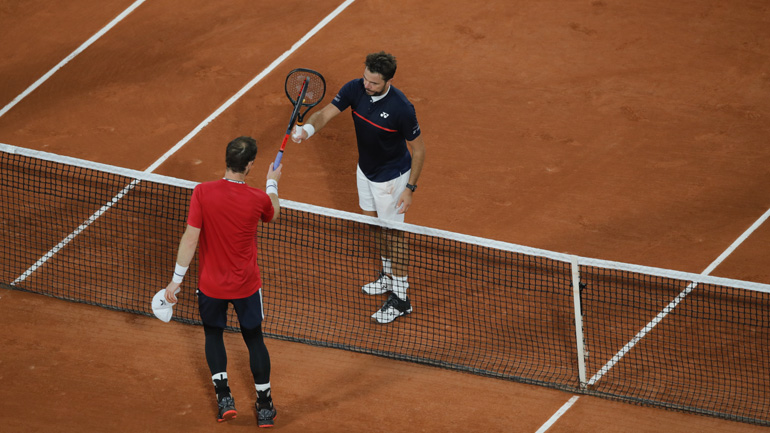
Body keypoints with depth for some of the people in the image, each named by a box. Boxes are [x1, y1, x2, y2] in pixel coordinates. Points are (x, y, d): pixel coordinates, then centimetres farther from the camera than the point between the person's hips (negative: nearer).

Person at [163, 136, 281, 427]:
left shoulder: (202, 193, -19)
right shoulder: (258, 199, -15)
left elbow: (190, 238, -17)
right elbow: (273, 214, 11)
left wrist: (177, 278, -10)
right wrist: (272, 184, 29)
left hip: (210, 284, 0)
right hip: (247, 285, 0)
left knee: (213, 334, 24)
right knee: (254, 340, 17)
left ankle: (224, 396, 17)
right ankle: (265, 407, 24)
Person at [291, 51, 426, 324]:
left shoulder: (401, 108, -33)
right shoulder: (355, 89, -18)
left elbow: (418, 149, -20)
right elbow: (326, 113, -19)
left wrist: (410, 188, -19)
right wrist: (308, 128, -42)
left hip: (391, 177, -7)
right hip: (365, 170, 7)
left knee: (391, 234, 3)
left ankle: (400, 298, 16)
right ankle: (388, 276, 46)